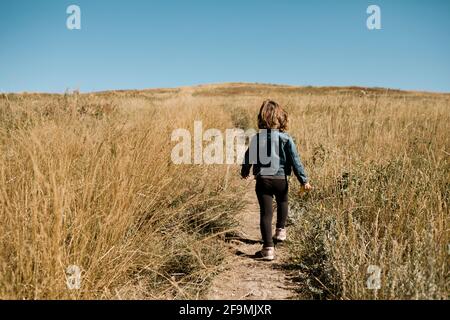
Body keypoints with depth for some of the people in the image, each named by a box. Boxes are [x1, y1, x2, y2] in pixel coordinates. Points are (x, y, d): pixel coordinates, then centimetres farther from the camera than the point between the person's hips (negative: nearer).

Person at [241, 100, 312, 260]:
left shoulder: (256, 138, -3)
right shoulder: (285, 138, -9)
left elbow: (248, 157, 9)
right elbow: (295, 160, -10)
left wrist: (244, 171, 28)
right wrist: (304, 180, -4)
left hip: (262, 179, 0)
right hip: (281, 179, 0)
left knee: (265, 212, 1)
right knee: (282, 202, 30)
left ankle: (268, 247, -3)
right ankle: (280, 230, 47)